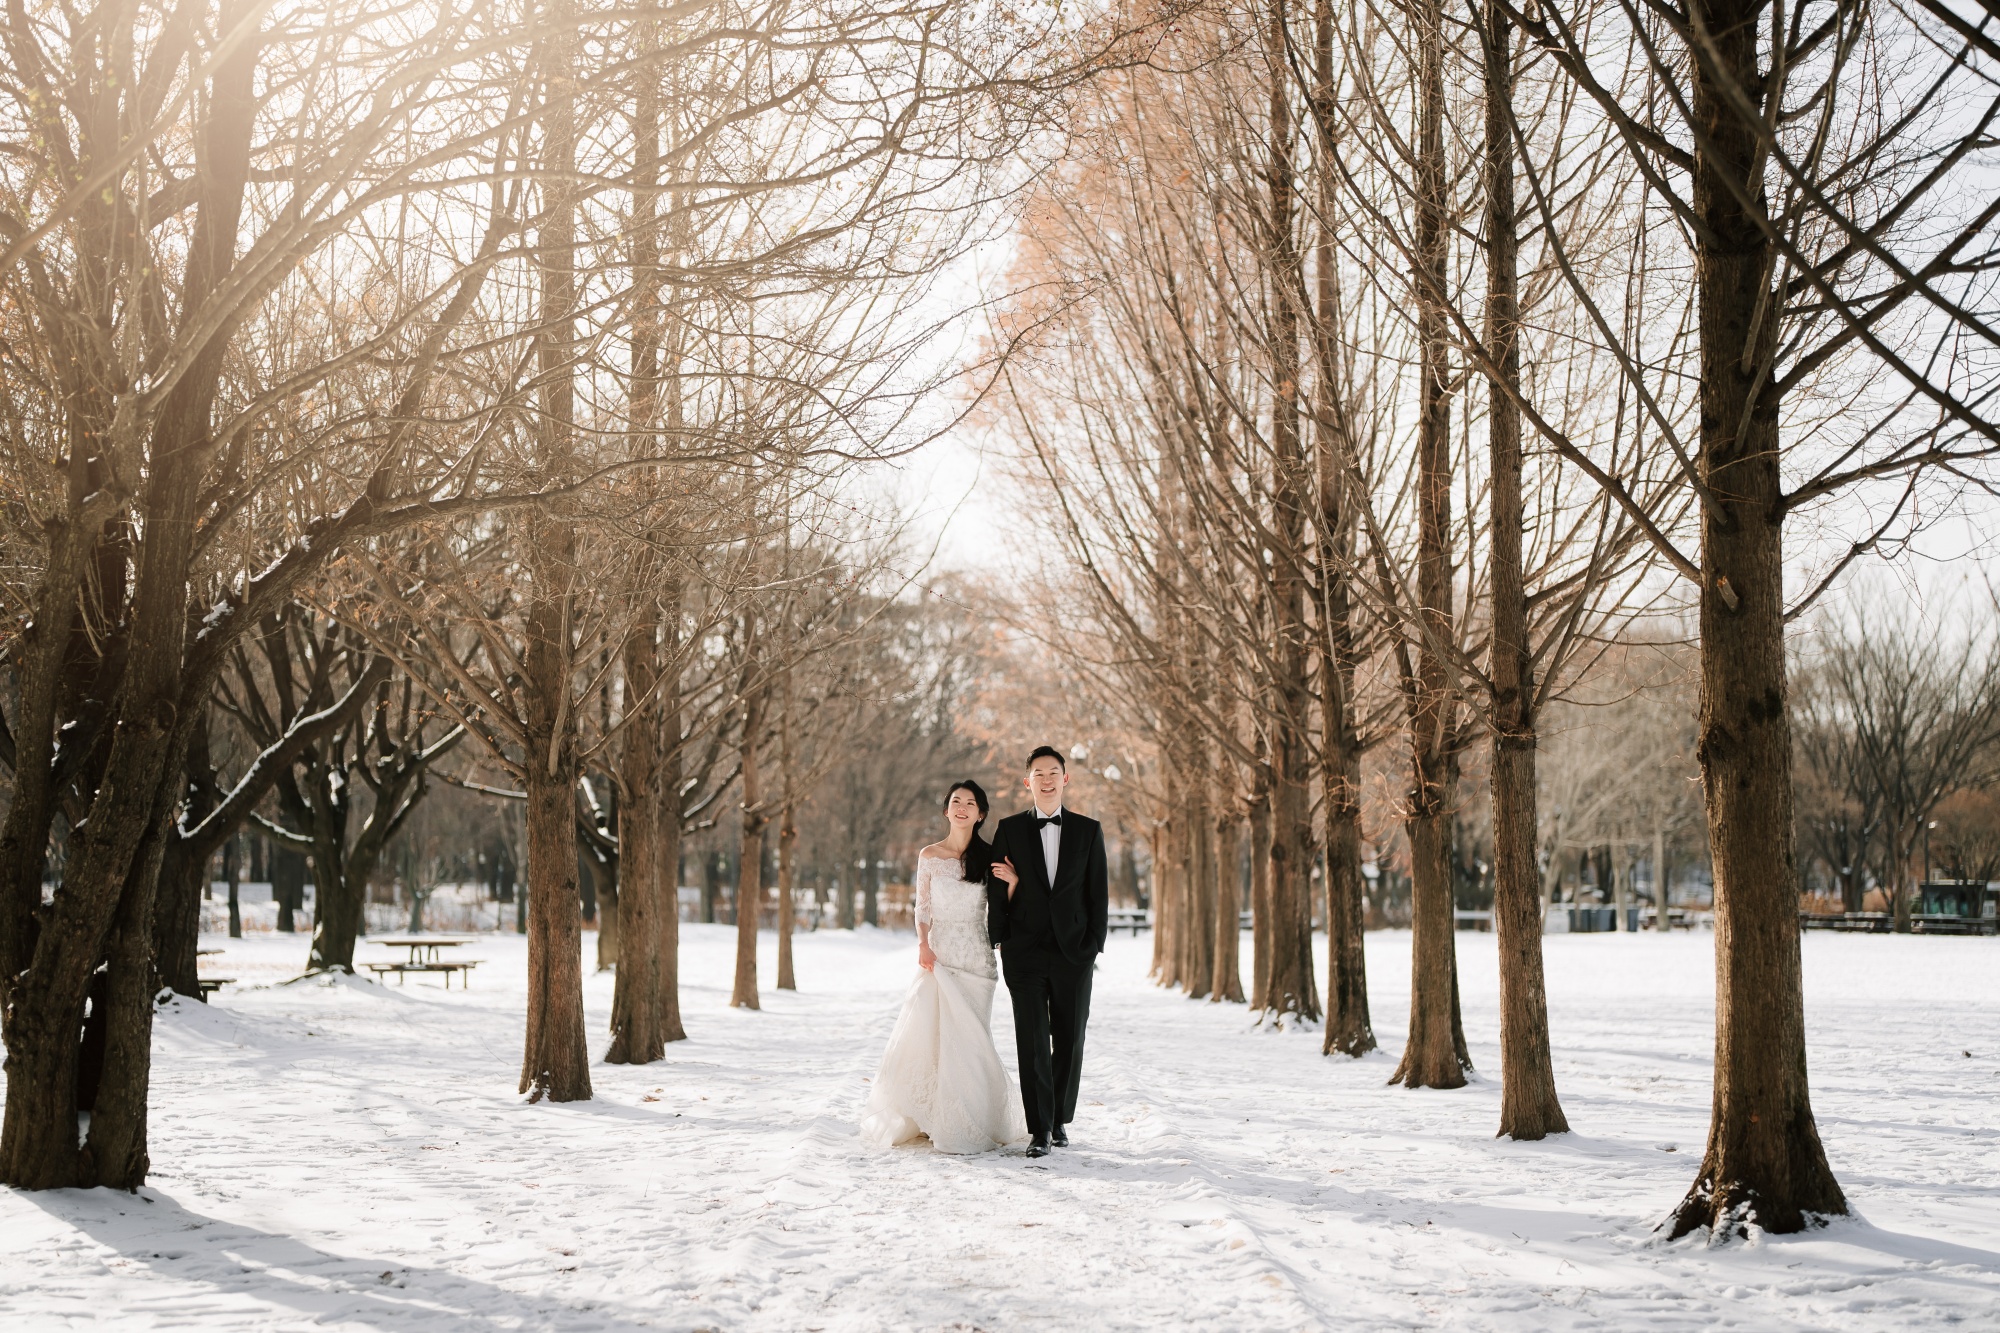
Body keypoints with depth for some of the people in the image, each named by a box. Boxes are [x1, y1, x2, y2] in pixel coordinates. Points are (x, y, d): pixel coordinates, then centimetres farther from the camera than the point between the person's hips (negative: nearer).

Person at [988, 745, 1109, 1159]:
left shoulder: (1088, 830, 7)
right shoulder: (1009, 829, 6)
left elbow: (1098, 892, 6)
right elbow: (996, 887, 8)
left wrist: (1094, 943, -1)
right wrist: (1000, 940, 2)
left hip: (1073, 951, 1)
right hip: (1025, 951, -1)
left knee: (1069, 1040, 6)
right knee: (1032, 1041, -5)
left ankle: (1061, 1119, 21)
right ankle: (1039, 1129, -2)